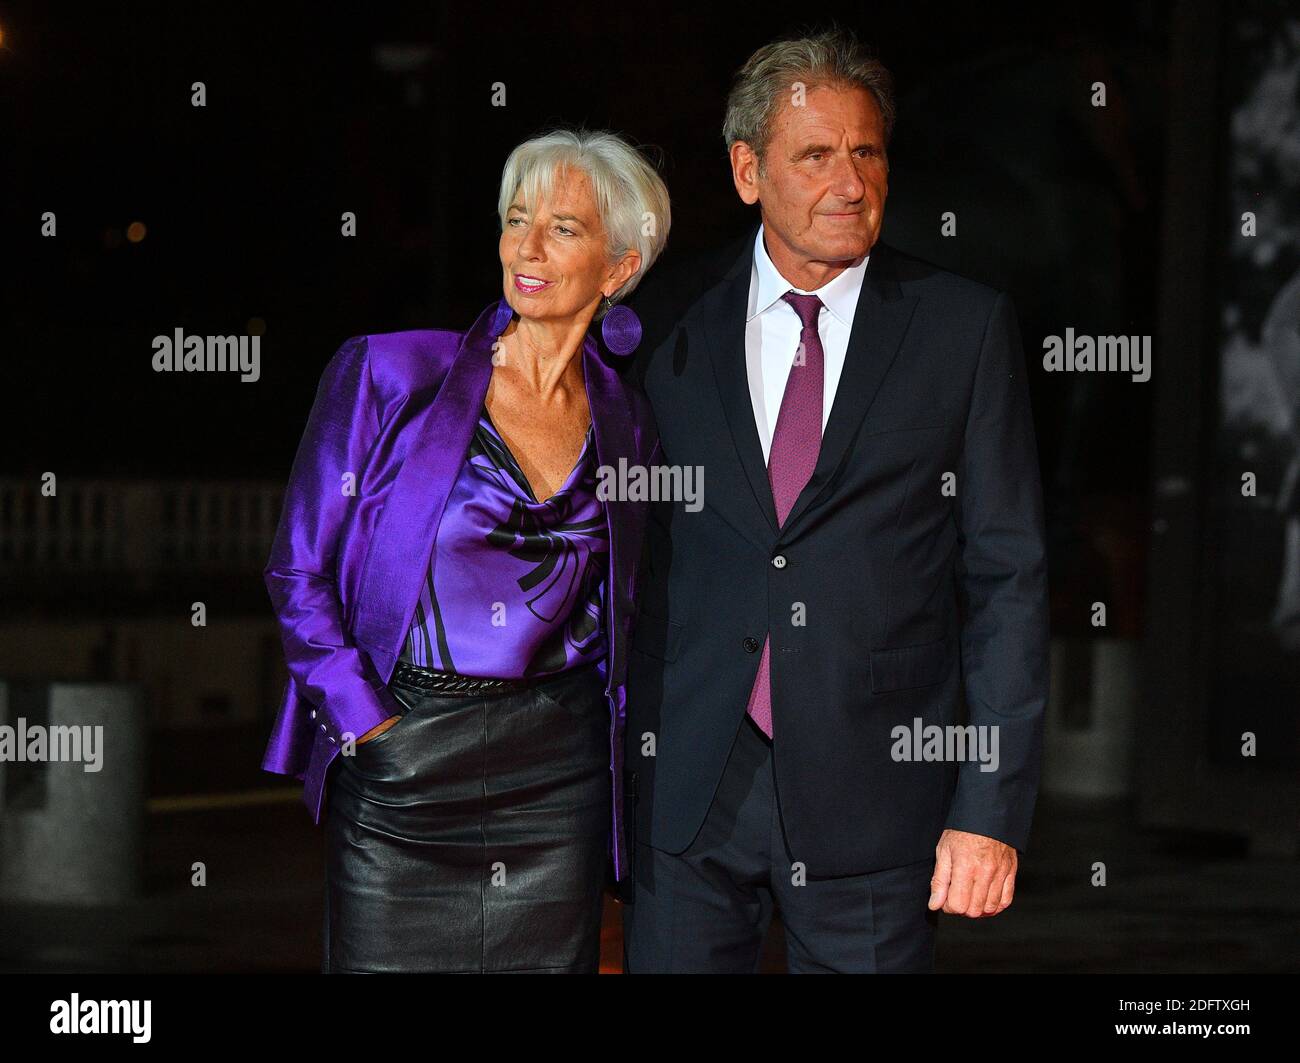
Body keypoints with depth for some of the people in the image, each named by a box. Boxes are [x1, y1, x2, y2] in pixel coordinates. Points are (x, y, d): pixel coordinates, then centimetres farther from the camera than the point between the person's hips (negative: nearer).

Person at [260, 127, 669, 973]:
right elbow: (299, 569, -1)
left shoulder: (625, 423, 7)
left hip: (559, 772, 3)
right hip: (399, 768, -3)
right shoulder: (389, 373, -3)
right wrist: (365, 720, -8)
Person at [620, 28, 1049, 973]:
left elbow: (1009, 578, -1)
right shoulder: (664, 321, 5)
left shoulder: (967, 328, 0)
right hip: (684, 788, 1)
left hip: (872, 794, -1)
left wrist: (994, 812, -7)